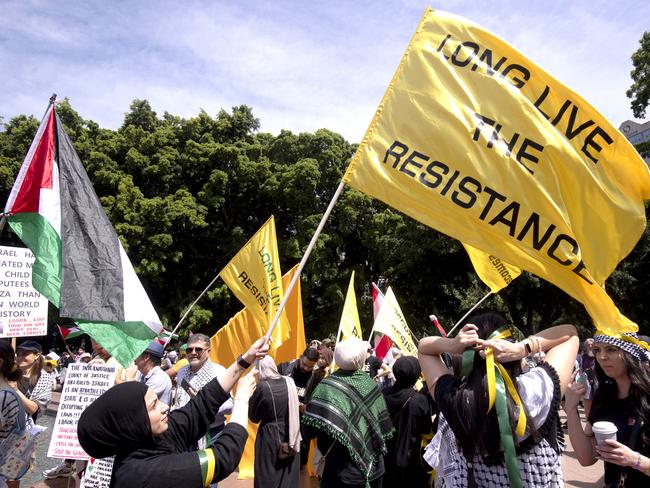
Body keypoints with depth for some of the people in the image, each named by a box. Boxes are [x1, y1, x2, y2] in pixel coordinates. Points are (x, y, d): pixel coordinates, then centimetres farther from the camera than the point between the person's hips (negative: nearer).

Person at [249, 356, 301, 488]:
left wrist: (253, 395, 2)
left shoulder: (262, 386, -17)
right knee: (289, 476, 19)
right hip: (290, 436, 5)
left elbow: (254, 417, -6)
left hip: (270, 436, -4)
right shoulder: (289, 382, -3)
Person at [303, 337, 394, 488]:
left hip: (344, 468, -4)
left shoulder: (331, 385, -18)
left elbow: (314, 428, -26)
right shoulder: (371, 383, -4)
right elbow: (383, 424, 5)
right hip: (374, 466, 4)